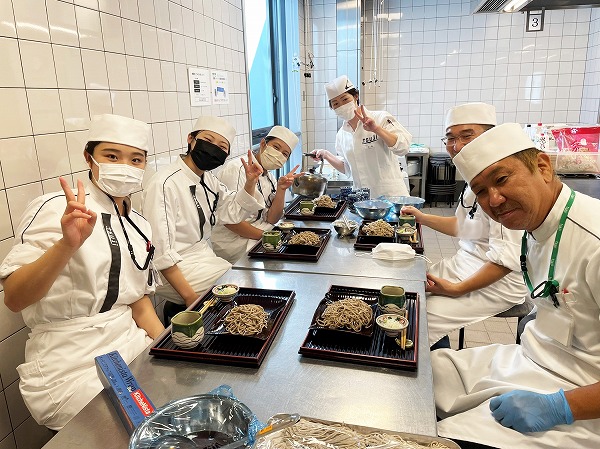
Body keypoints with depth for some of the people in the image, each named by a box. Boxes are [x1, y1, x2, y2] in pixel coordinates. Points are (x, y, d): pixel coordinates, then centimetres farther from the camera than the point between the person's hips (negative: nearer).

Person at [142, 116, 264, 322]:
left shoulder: (208, 179, 5)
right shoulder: (164, 184, -20)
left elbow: (232, 212, 18)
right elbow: (161, 251, -22)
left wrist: (250, 182, 0)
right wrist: (190, 296, -22)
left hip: (204, 257, 9)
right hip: (174, 269, -8)